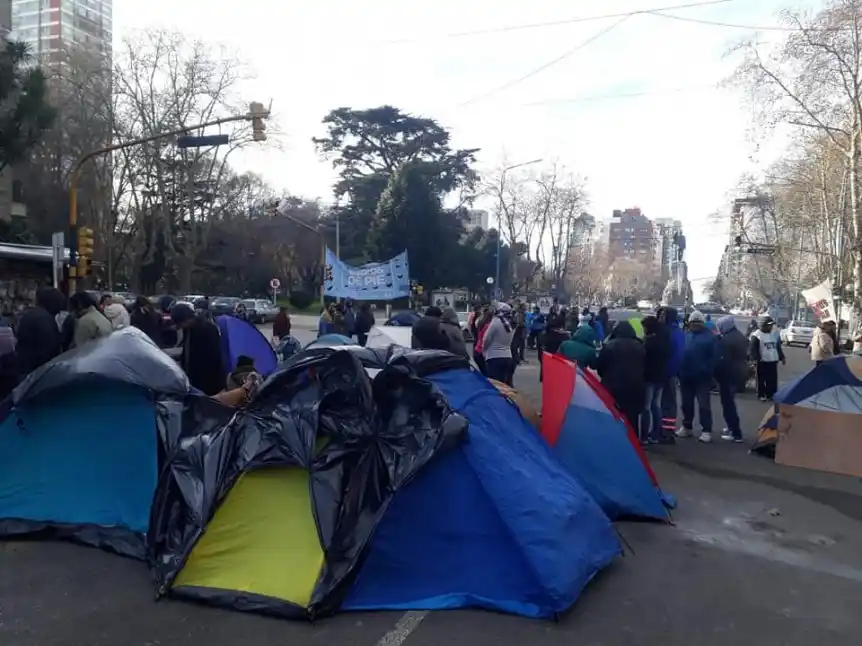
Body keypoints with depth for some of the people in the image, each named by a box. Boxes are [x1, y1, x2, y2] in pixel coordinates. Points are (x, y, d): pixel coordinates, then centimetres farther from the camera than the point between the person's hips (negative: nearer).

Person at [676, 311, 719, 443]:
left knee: (704, 404, -2)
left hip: (702, 376, -5)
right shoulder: (685, 335, 7)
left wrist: (708, 371, -16)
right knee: (686, 403, 14)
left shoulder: (710, 336, -6)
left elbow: (715, 356, -10)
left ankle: (706, 431, 3)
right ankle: (687, 427, 25)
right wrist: (680, 371, 0)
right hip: (686, 376, 5)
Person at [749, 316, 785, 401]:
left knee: (773, 379, 7)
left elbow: (779, 347, 19)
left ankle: (771, 394, 18)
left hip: (773, 360, 5)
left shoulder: (775, 333, 11)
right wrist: (755, 358, -18)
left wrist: (782, 357, 18)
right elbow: (753, 348, -9)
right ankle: (761, 395, 12)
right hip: (762, 360, -5)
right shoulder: (757, 334, -7)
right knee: (761, 378, 2)